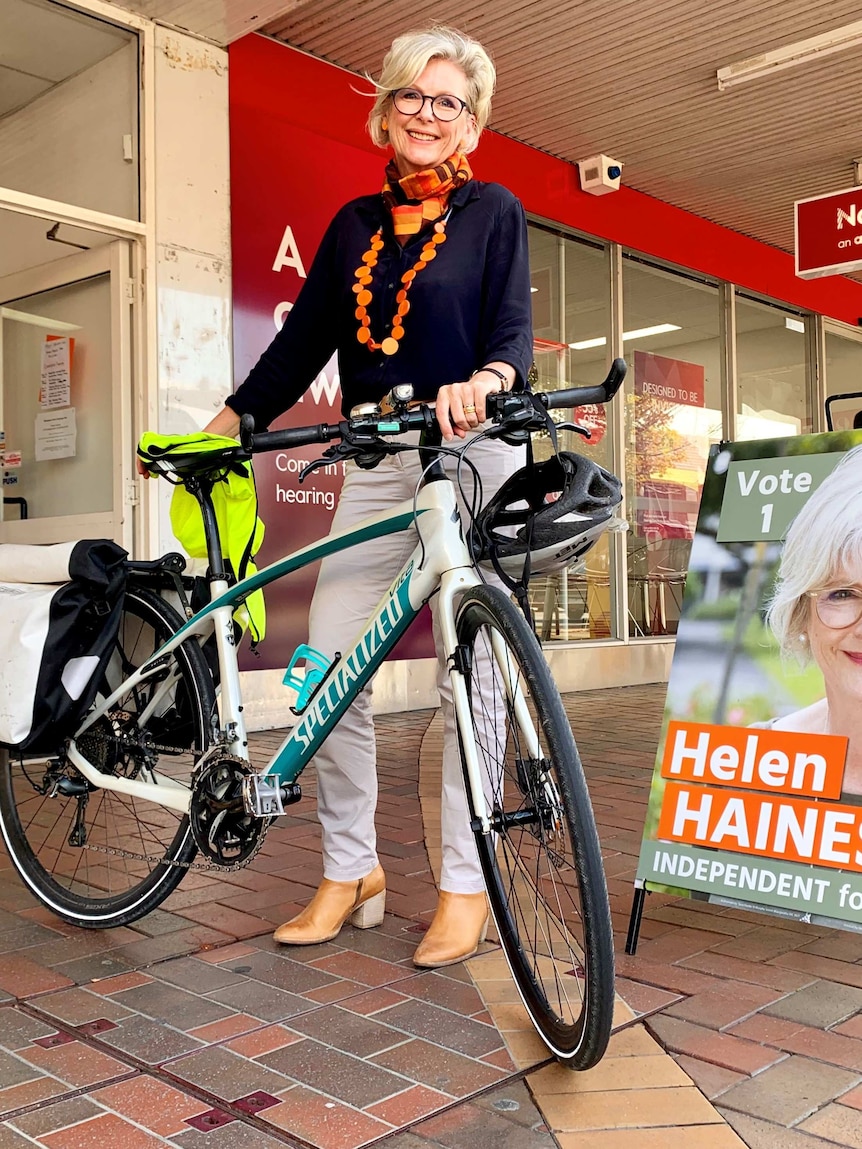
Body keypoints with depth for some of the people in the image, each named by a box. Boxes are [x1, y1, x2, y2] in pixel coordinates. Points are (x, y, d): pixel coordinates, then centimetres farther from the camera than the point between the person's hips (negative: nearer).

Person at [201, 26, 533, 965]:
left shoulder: (493, 210, 7)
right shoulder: (356, 223, 18)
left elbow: (514, 326, -5)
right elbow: (304, 336, 15)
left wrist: (485, 381, -28)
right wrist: (227, 423, 5)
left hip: (471, 458, -4)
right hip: (375, 465, 4)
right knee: (326, 666, -3)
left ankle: (464, 886, 10)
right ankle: (349, 872, 13)